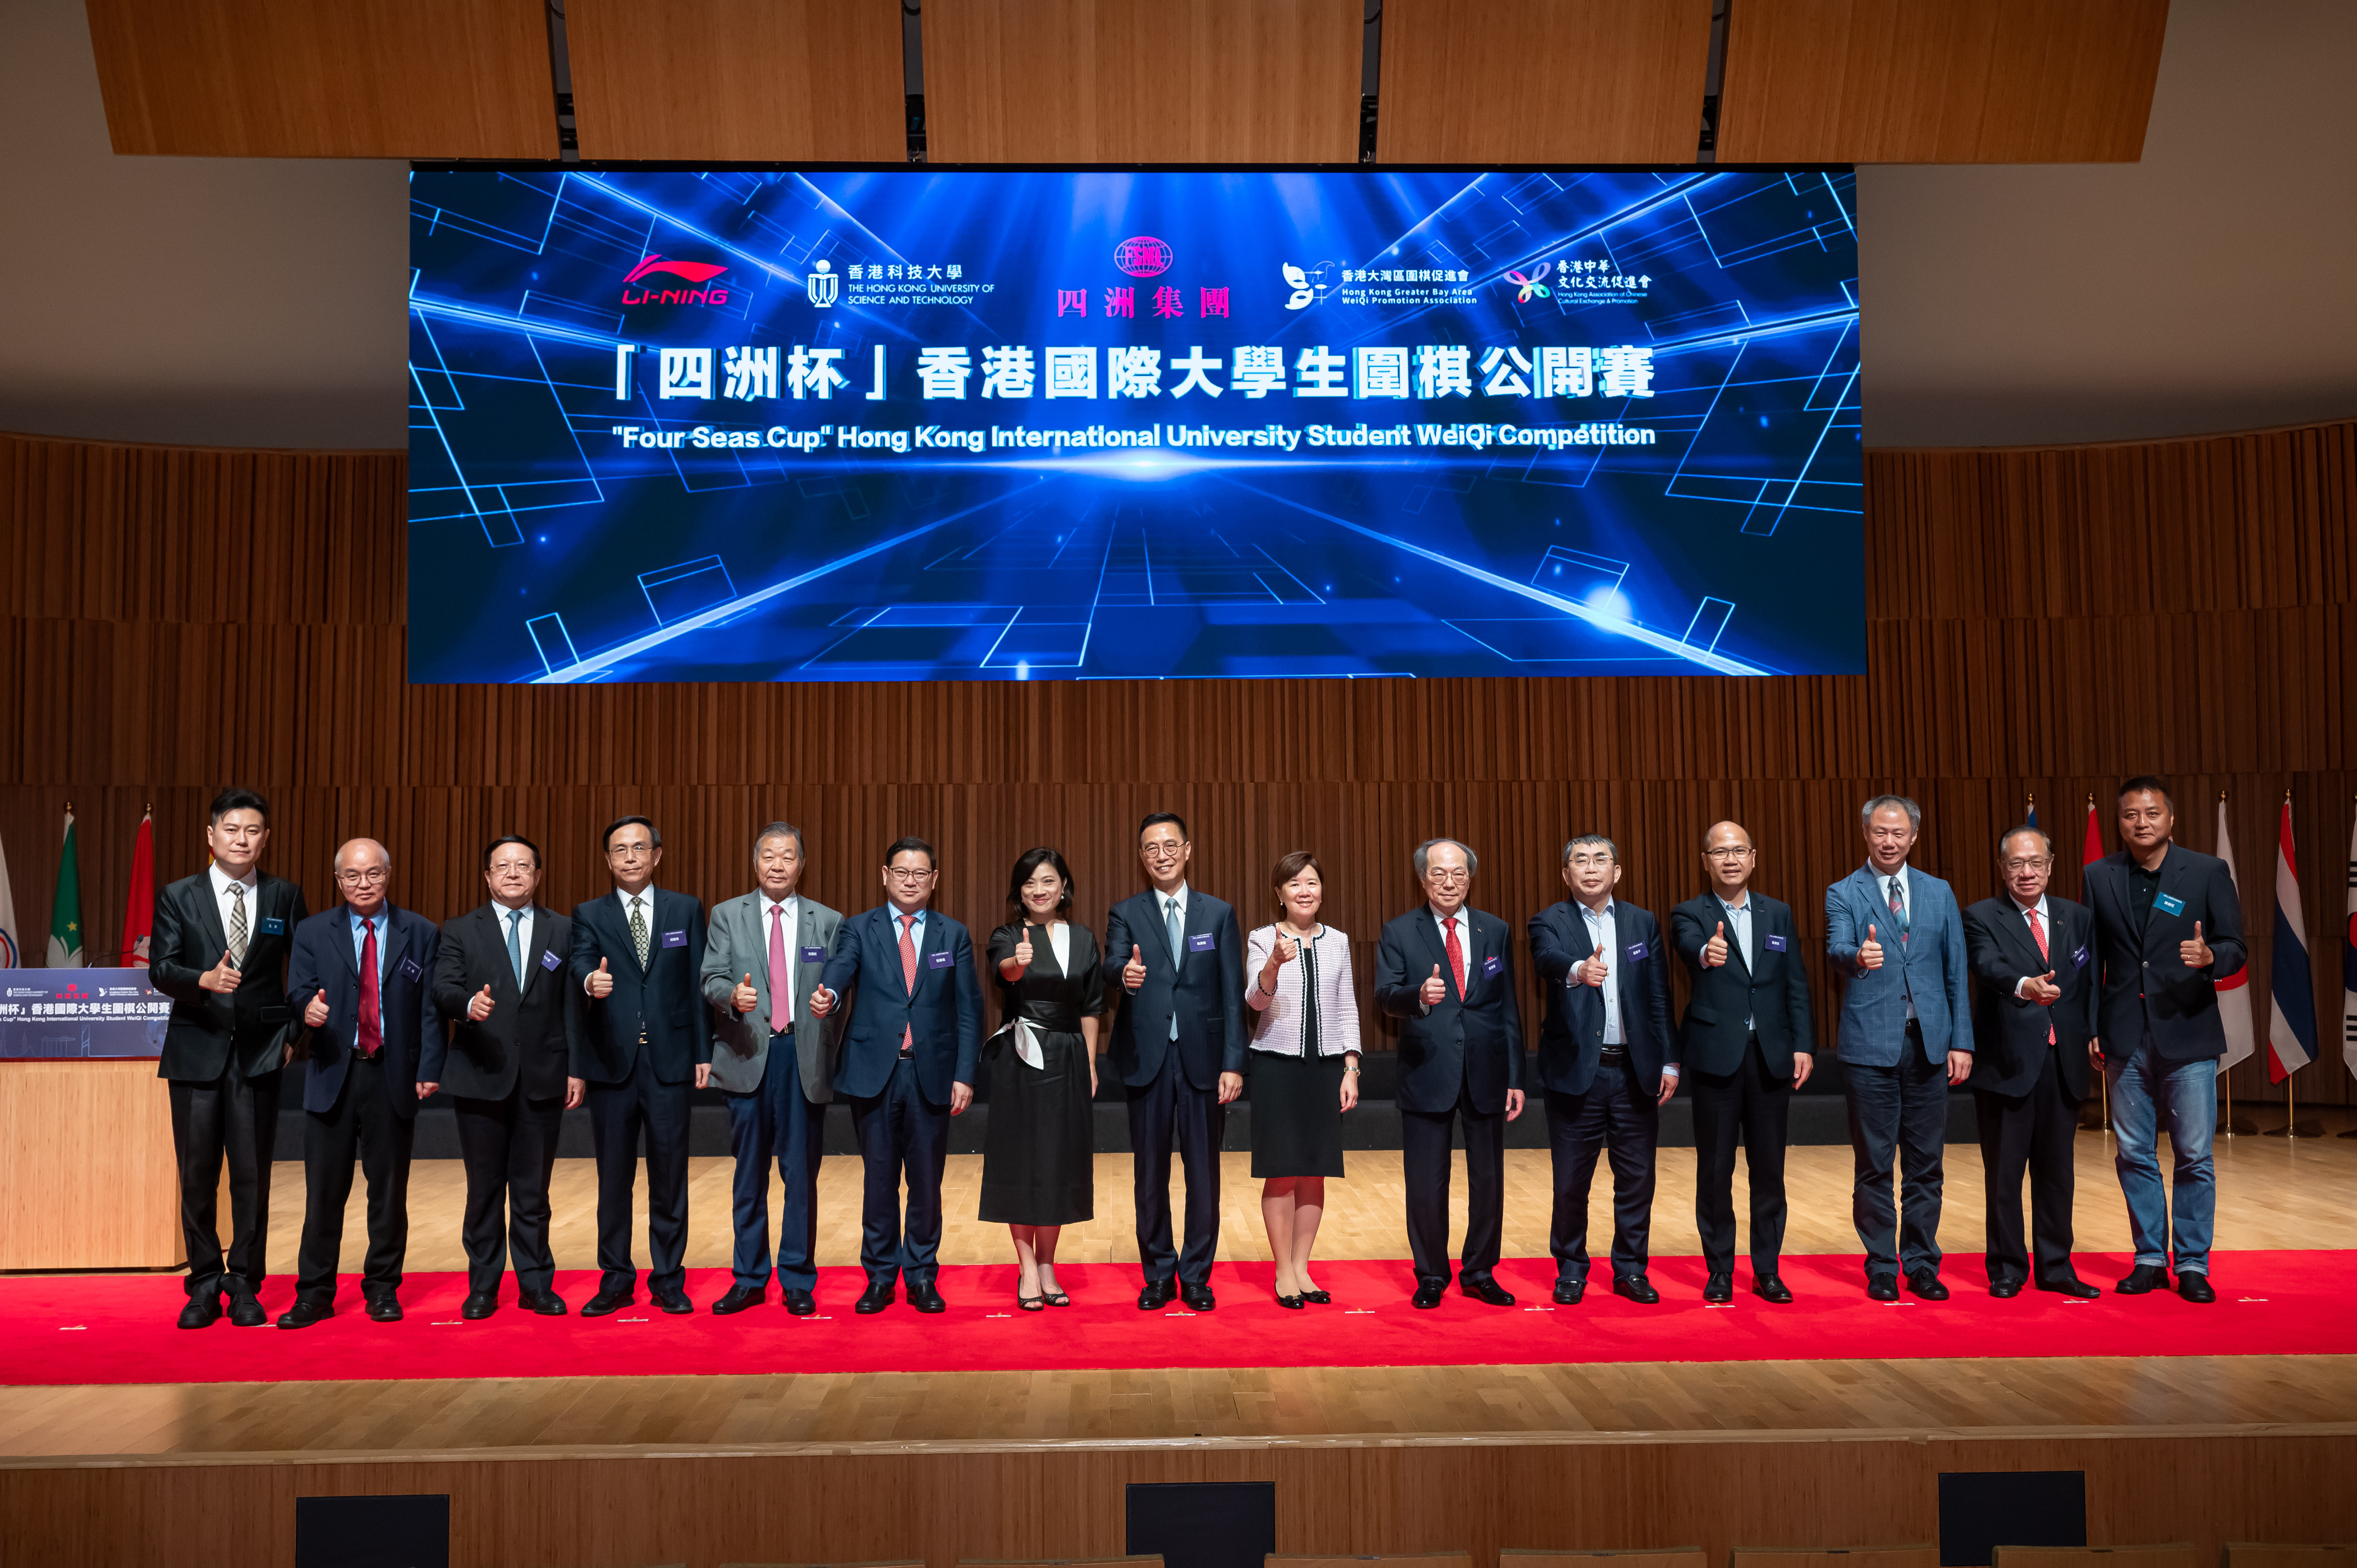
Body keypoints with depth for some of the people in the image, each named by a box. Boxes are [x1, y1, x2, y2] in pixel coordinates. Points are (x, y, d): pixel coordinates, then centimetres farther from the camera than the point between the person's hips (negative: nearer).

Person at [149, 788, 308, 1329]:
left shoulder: (285, 897, 6)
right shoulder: (178, 897, 5)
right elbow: (160, 967, -5)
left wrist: (296, 1033, 0)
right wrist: (205, 979, -25)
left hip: (258, 1055, 0)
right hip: (196, 1053, 0)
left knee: (252, 1176, 2)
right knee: (197, 1176, 5)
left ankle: (245, 1284, 14)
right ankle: (204, 1284, 18)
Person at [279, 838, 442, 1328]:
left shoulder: (422, 934, 5)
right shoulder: (312, 932, 8)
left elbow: (431, 1008, 2)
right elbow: (297, 993, 0)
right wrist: (307, 1009, -25)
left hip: (394, 1076, 0)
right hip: (333, 1073, 0)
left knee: (389, 1187, 7)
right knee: (324, 1190, 3)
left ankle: (382, 1288, 19)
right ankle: (314, 1294, 12)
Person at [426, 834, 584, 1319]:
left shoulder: (562, 931, 9)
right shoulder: (461, 931, 6)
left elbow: (573, 1005, 6)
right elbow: (443, 989, -7)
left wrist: (576, 1069, 1)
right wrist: (468, 1003, -30)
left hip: (543, 1078, 1)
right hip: (480, 1078, 0)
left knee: (533, 1189, 6)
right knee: (484, 1188, 7)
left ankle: (536, 1284, 15)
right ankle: (482, 1287, 18)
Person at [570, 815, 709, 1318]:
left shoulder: (687, 910, 8)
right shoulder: (589, 915, 7)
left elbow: (698, 983, 6)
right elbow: (581, 962, -13)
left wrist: (704, 1052, 1)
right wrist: (591, 981, -37)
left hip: (669, 1062, 0)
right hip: (611, 1063, 0)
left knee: (670, 1176, 5)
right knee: (613, 1178, 8)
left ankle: (669, 1279, 15)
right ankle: (616, 1280, 19)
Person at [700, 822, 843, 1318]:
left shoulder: (828, 922, 10)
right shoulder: (727, 916, 9)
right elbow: (711, 979, 0)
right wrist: (733, 995, -21)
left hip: (804, 1058, 0)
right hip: (747, 1055, 0)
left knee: (801, 1174, 3)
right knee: (749, 1173, 8)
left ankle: (798, 1281, 13)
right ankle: (749, 1279, 18)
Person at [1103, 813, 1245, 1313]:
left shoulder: (1218, 914, 6)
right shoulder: (1126, 913, 5)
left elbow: (1233, 994, 2)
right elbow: (1112, 965, -14)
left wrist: (1233, 1063, -6)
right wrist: (1125, 974, -39)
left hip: (1203, 1058, 0)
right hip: (1148, 1059, 0)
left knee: (1203, 1173, 5)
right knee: (1151, 1173, 7)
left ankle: (1196, 1276, 18)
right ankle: (1158, 1276, 21)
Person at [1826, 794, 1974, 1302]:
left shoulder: (1939, 894, 11)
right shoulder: (1843, 894, 1)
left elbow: (1956, 971, 10)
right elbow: (1837, 950, -18)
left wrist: (1961, 1041, 4)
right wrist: (1859, 957, -42)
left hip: (1929, 1044, 3)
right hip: (1870, 1045, -3)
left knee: (1925, 1164, 8)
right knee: (1874, 1165, 3)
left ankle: (1922, 1265, 20)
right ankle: (1881, 1269, 14)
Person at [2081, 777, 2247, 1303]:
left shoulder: (2208, 872, 0)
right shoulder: (2099, 877, 6)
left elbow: (2236, 950, -1)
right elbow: (2091, 958, 8)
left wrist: (2210, 957, -24)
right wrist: (2088, 1028, 3)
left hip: (2187, 1035, -2)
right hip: (2125, 1039, 2)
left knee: (2194, 1157, 2)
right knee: (2134, 1155, 8)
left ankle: (2192, 1264, 14)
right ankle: (2150, 1259, 20)